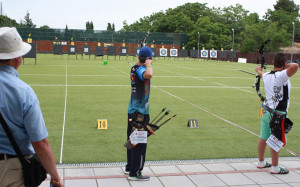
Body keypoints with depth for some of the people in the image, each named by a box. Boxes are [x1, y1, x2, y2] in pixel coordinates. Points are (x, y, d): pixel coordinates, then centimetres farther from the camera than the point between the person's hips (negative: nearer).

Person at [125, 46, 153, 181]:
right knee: (140, 143, -1)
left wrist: (140, 61, 21)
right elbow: (149, 75, -43)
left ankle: (129, 167, 33)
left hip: (132, 111, 10)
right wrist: (148, 64, -25)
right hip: (140, 113, -9)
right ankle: (134, 173, 5)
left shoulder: (134, 68, 8)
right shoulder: (140, 70, -18)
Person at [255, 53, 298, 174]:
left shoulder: (266, 76, 5)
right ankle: (274, 168, 8)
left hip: (266, 111, 8)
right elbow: (295, 66, -35)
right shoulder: (281, 75, -18)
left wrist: (259, 70, 55)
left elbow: (261, 73, 30)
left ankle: (261, 162, 29)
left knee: (263, 138, 15)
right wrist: (287, 66, -11)